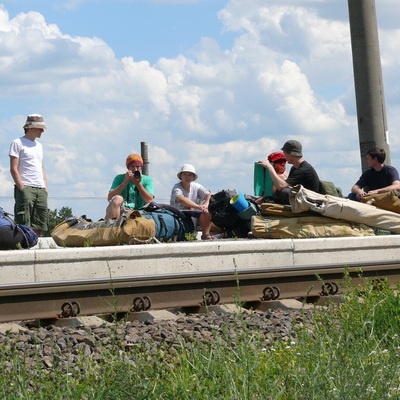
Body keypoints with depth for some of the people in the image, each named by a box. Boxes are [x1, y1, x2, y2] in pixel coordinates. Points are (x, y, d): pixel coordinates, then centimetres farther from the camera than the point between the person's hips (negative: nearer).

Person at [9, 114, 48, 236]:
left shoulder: (39, 145, 22)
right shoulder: (18, 143, 0)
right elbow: (13, 169, -7)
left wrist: (45, 187, 12)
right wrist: (22, 188, -14)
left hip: (41, 189, 7)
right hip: (25, 188, -7)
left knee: (40, 226, 3)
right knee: (23, 226, -13)